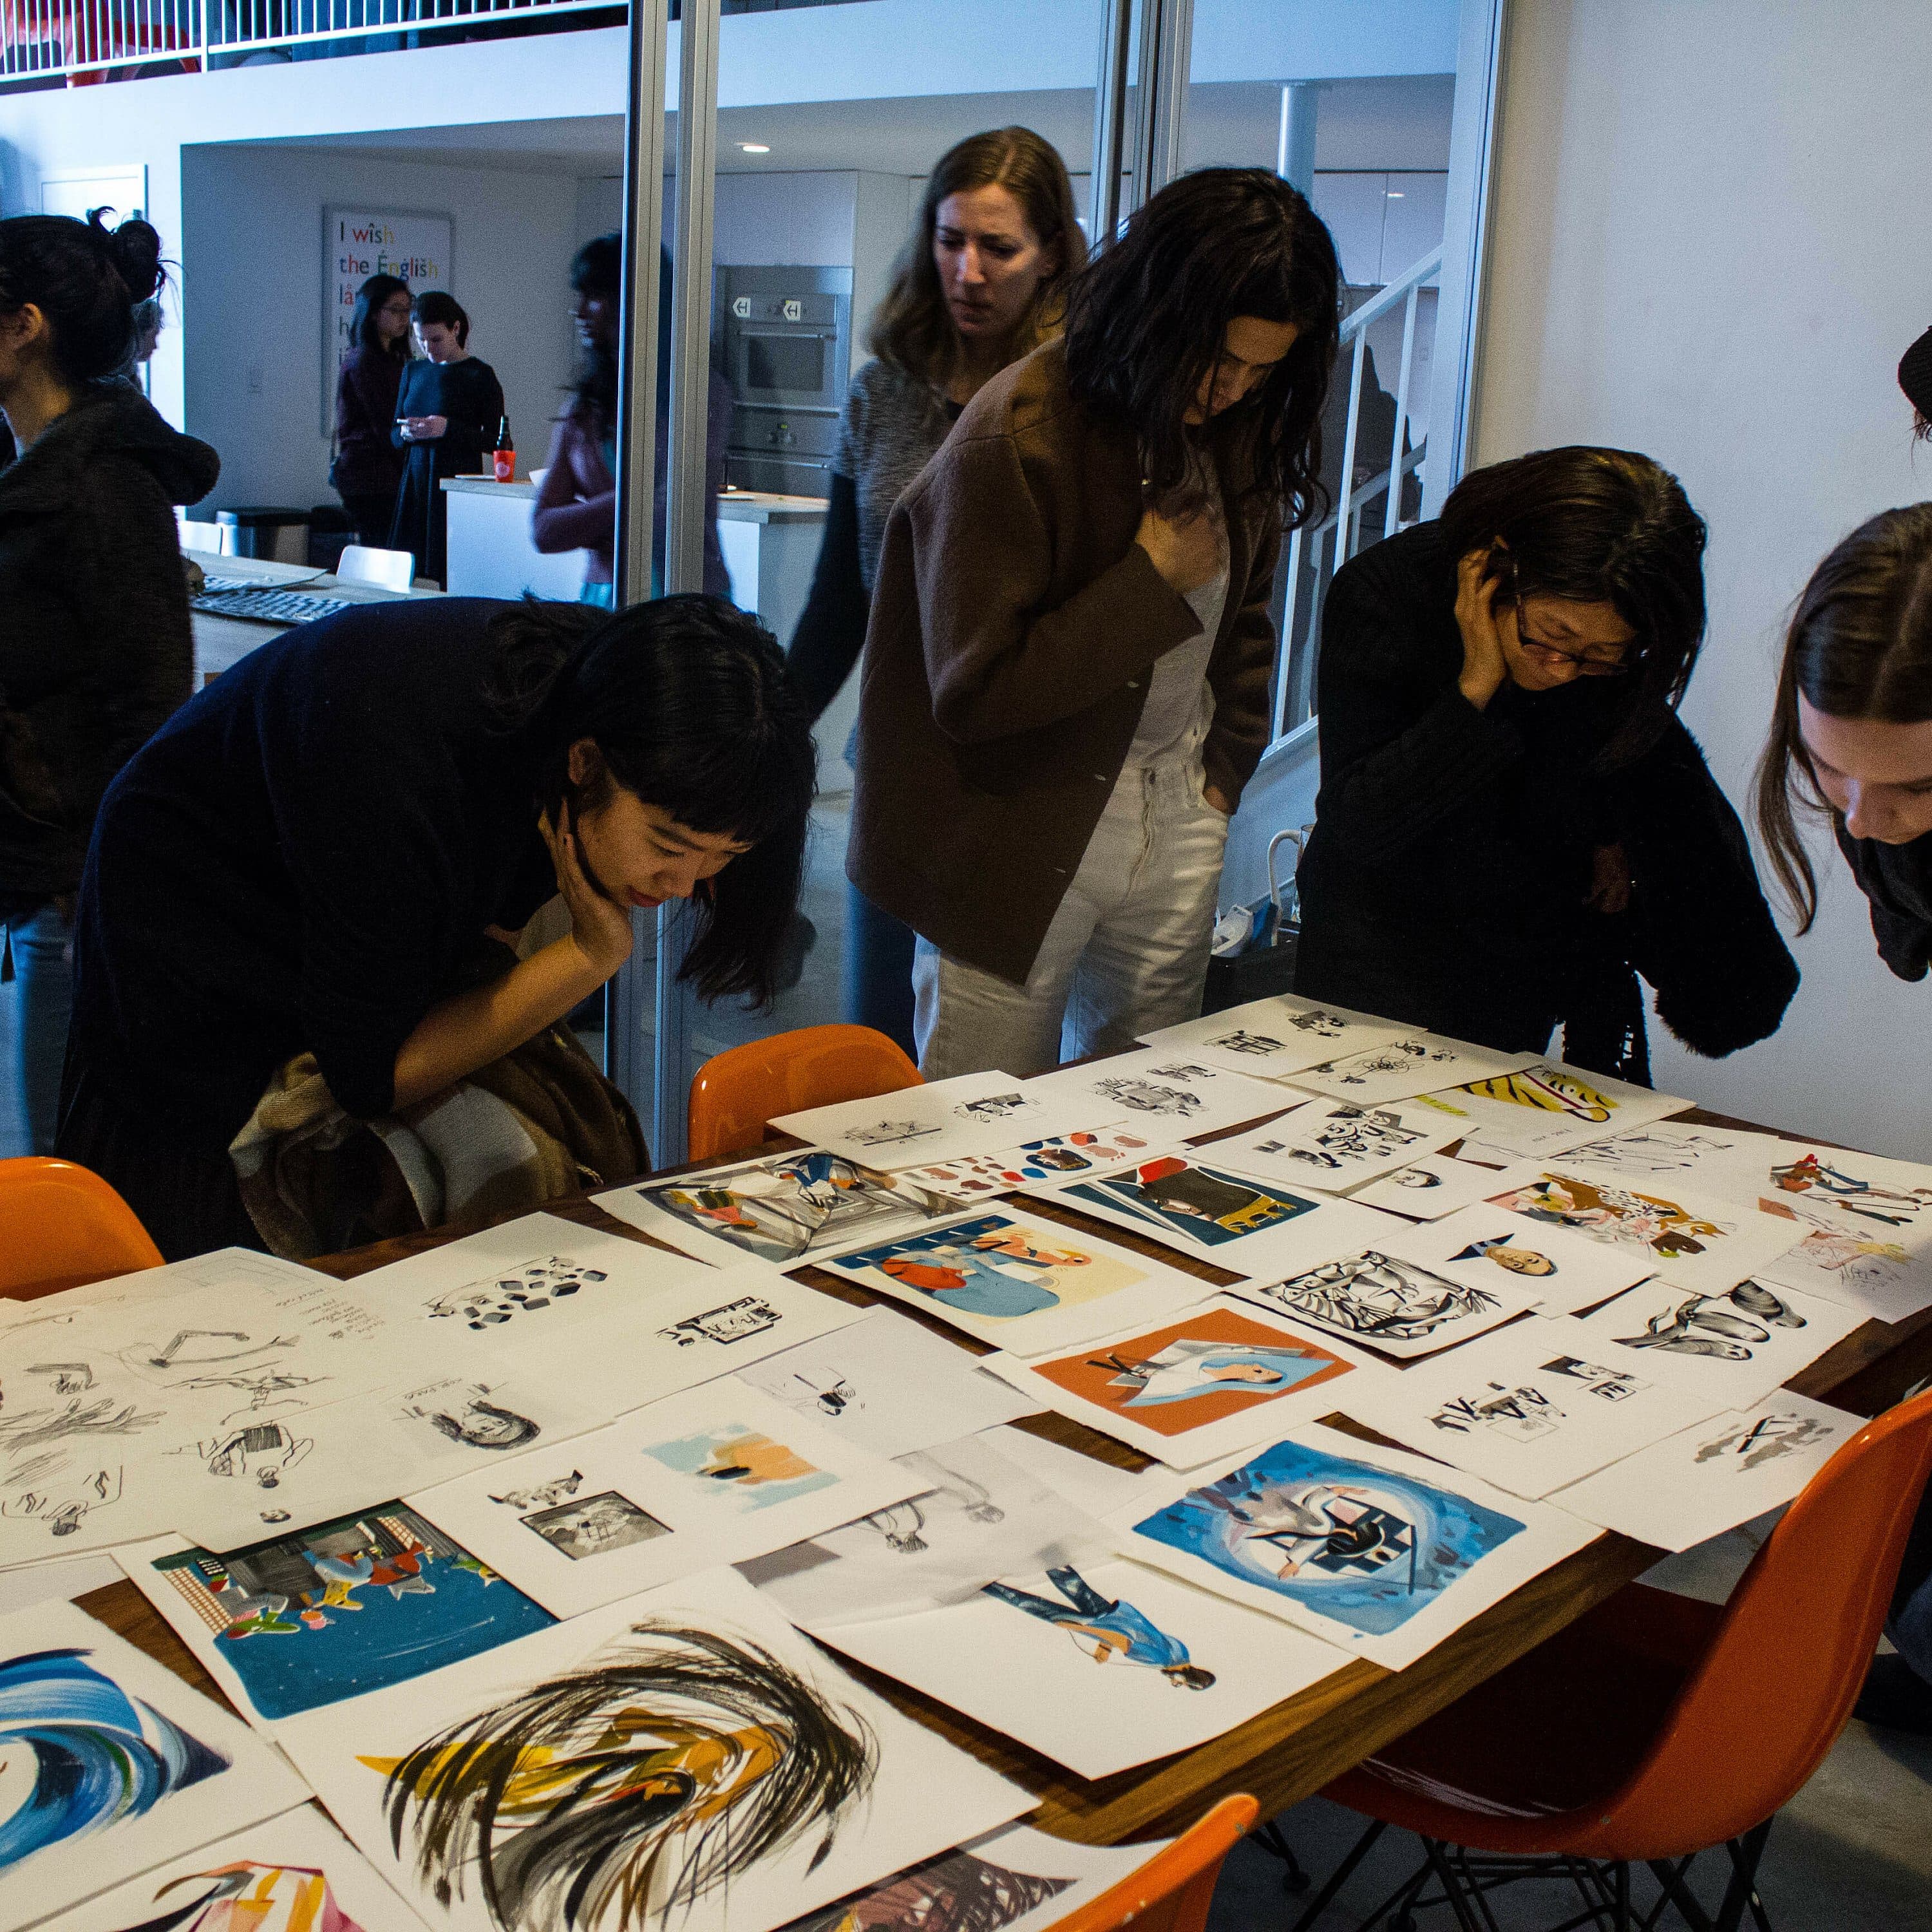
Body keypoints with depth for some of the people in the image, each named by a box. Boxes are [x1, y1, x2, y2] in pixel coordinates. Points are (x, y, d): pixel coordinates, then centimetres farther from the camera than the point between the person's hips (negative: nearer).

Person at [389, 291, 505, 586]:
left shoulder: (479, 374, -3)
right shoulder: (414, 371, 14)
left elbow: (496, 441, -7)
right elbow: (394, 436, 19)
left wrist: (448, 428, -19)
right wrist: (407, 433, -4)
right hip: (415, 485, 5)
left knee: (452, 576, -10)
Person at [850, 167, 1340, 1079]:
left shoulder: (1239, 424, 4)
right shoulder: (1015, 438, -18)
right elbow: (972, 692, -22)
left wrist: (1224, 768, 12)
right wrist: (1152, 579, -18)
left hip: (1177, 823, 6)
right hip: (1025, 830, -6)